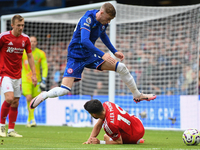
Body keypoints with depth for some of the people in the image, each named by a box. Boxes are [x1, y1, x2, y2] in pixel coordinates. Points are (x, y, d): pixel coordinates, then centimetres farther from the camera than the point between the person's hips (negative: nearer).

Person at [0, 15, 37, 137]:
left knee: (15, 103, 4)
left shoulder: (25, 39, 4)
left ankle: (11, 130, 12)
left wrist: (34, 74, 8)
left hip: (17, 75, 5)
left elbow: (30, 56, 12)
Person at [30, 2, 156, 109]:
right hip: (76, 57, -7)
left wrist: (114, 51, 22)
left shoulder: (103, 22, 1)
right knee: (65, 90, -20)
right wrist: (102, 55, -41)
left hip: (91, 56, 7)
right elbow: (84, 40, -37)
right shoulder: (87, 19, -24)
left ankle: (137, 95, 16)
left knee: (121, 67, -1)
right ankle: (43, 96, 9)